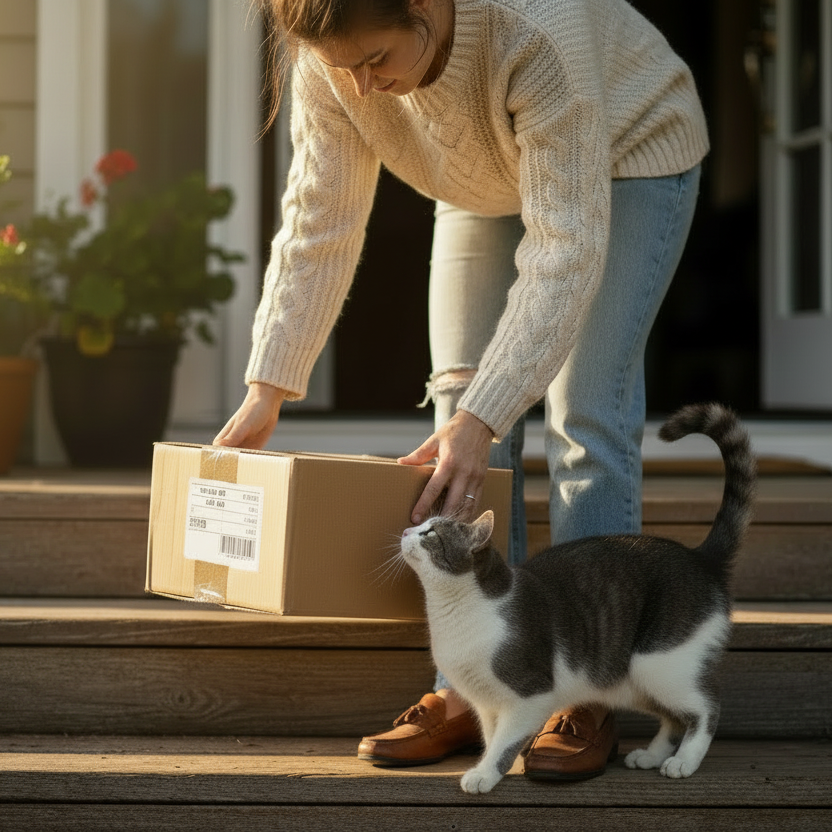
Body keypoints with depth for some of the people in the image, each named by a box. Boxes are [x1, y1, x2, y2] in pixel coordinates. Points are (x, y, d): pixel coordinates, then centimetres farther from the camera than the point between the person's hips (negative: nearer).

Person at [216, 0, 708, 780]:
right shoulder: (333, 63, -26)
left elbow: (565, 251, -43)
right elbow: (317, 226, -17)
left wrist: (481, 420, -47)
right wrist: (265, 393, -22)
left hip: (626, 157, -5)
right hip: (490, 182, 5)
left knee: (585, 416, -16)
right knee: (460, 400, -4)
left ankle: (586, 700, -10)